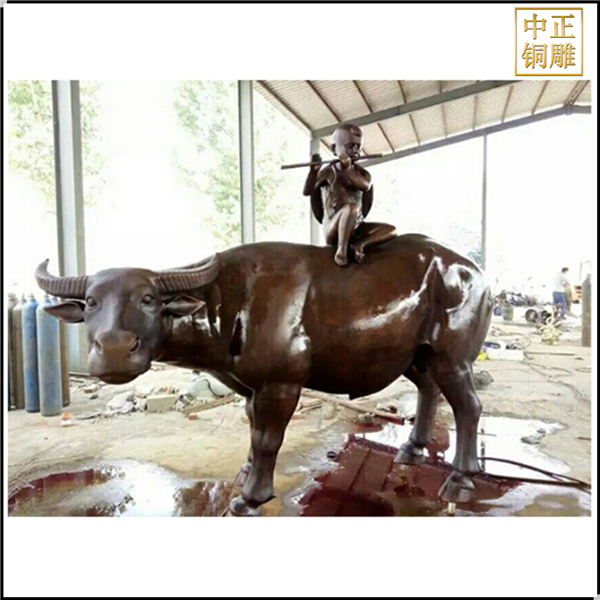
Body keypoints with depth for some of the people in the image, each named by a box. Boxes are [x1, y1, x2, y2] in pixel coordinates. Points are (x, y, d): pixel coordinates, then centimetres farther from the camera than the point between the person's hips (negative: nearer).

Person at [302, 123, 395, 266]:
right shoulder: (328, 171, -4)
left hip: (355, 227, 5)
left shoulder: (362, 172, 6)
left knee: (391, 230, -6)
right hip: (332, 229, -5)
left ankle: (360, 244, -19)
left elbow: (365, 186, -18)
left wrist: (347, 170, -24)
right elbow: (307, 192, -16)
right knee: (351, 207, -36)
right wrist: (313, 170, -30)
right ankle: (341, 249, -27)